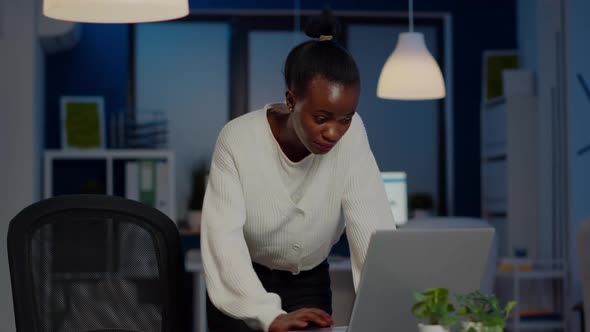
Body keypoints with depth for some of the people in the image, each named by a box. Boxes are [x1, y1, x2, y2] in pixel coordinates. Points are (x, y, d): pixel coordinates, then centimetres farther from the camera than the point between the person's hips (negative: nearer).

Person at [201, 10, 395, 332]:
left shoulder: (350, 134, -16)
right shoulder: (238, 140, -23)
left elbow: (371, 223, -22)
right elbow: (224, 237, -31)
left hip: (311, 285, 2)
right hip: (243, 288, -2)